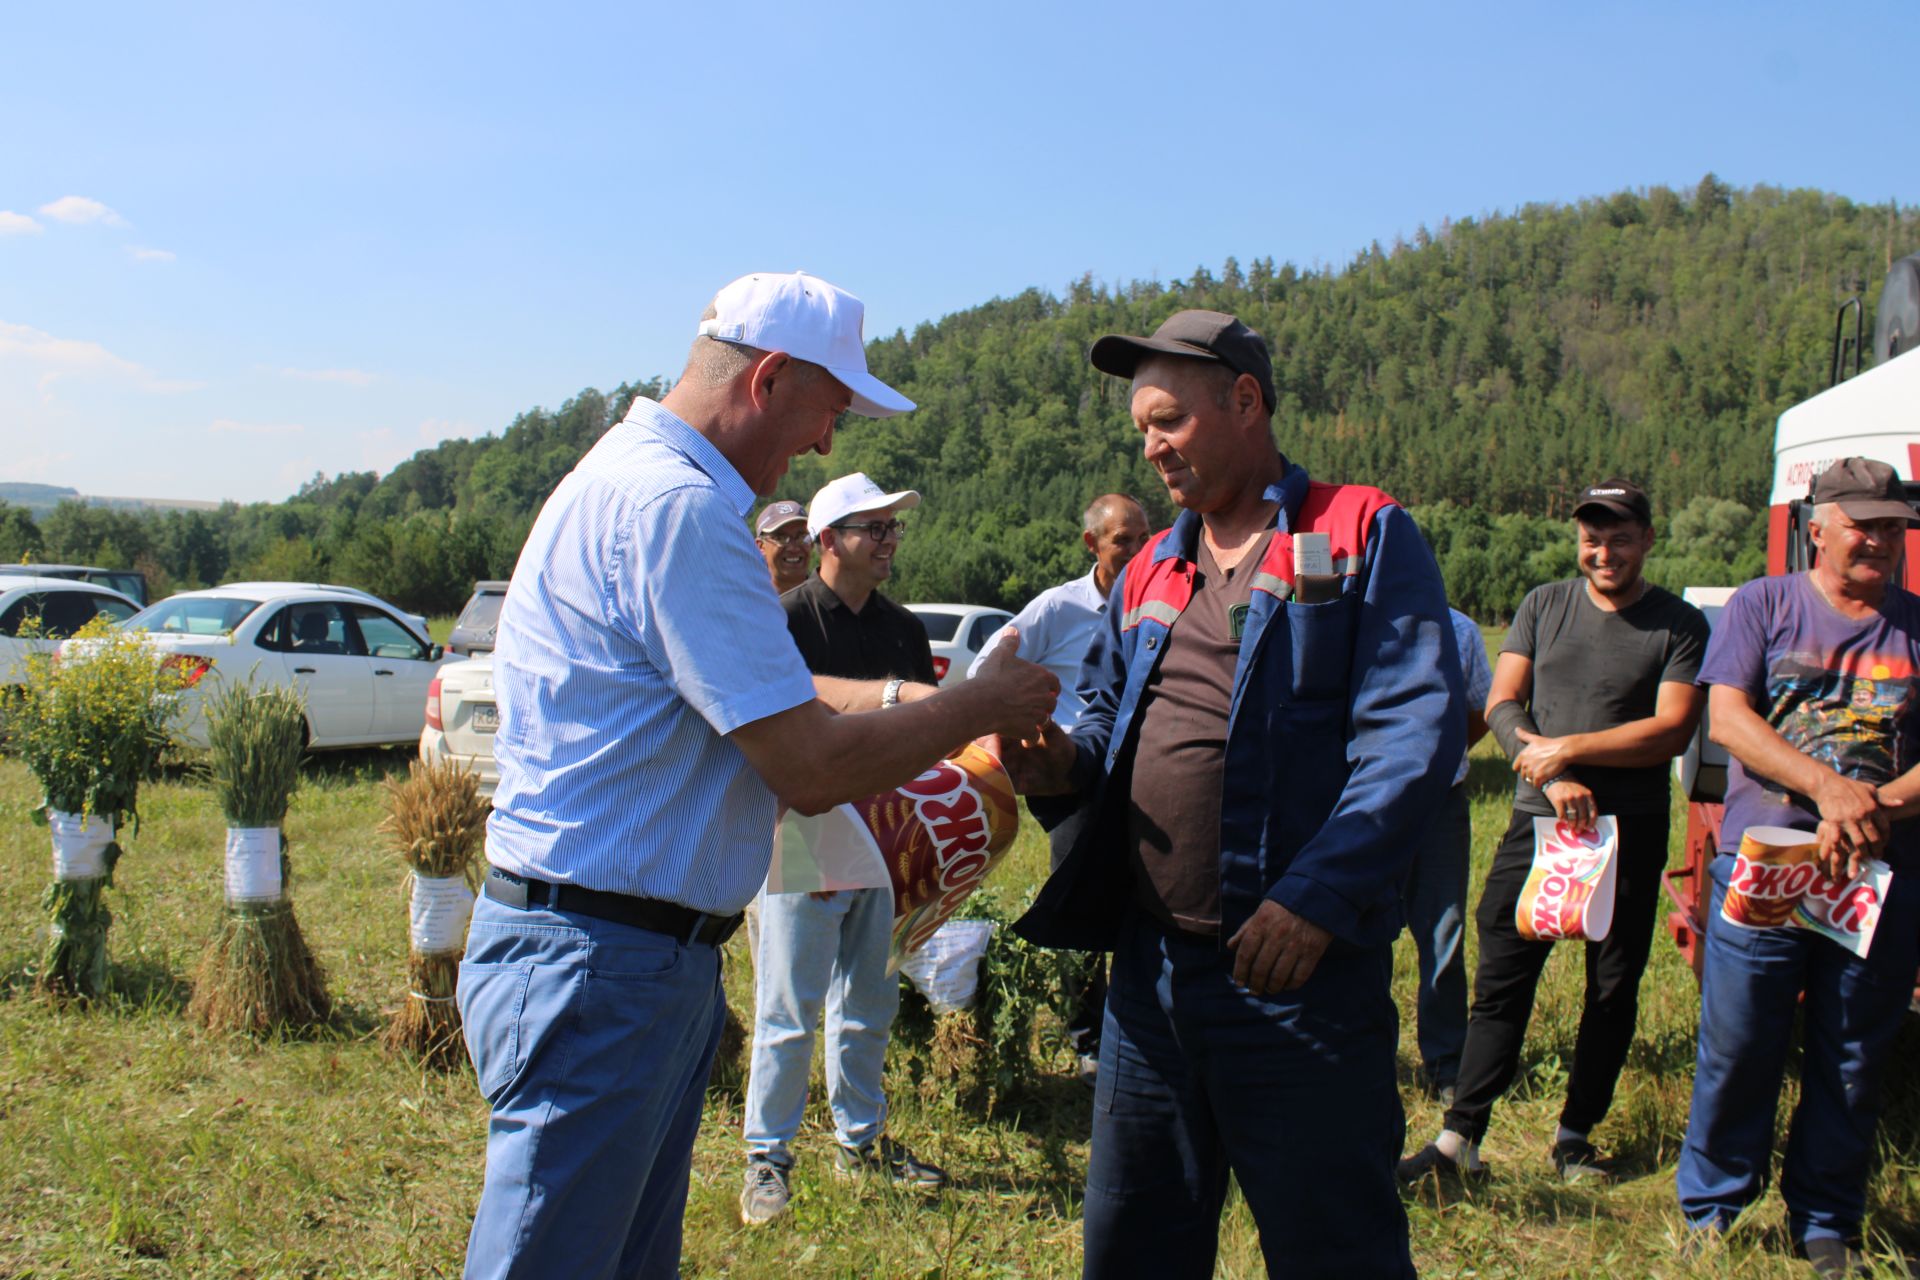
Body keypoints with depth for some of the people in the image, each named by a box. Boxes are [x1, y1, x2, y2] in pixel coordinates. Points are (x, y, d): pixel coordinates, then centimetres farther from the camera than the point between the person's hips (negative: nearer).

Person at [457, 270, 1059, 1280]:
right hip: (596, 962, -11)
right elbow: (812, 769, -20)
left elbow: (762, 691, 24)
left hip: (658, 960, 11)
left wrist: (904, 696, 14)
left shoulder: (638, 475, 15)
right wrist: (977, 707, -6)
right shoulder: (678, 506, -20)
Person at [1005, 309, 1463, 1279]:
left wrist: (1317, 898, -23)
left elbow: (1415, 734, -13)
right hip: (1150, 968, 6)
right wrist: (1063, 765, -2)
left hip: (1301, 971, -6)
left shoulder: (1365, 537, -4)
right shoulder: (1149, 573, 15)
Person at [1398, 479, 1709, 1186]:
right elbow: (1501, 704, 1)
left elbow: (1671, 730, -10)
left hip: (1629, 832, -1)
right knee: (1500, 983, 1)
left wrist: (1568, 748, -16)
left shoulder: (1678, 624, 0)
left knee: (1613, 990, 8)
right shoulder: (1544, 605, 8)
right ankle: (1460, 1139, 6)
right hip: (1537, 820, 1)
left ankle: (1576, 1138, 22)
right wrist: (1552, 777, -14)